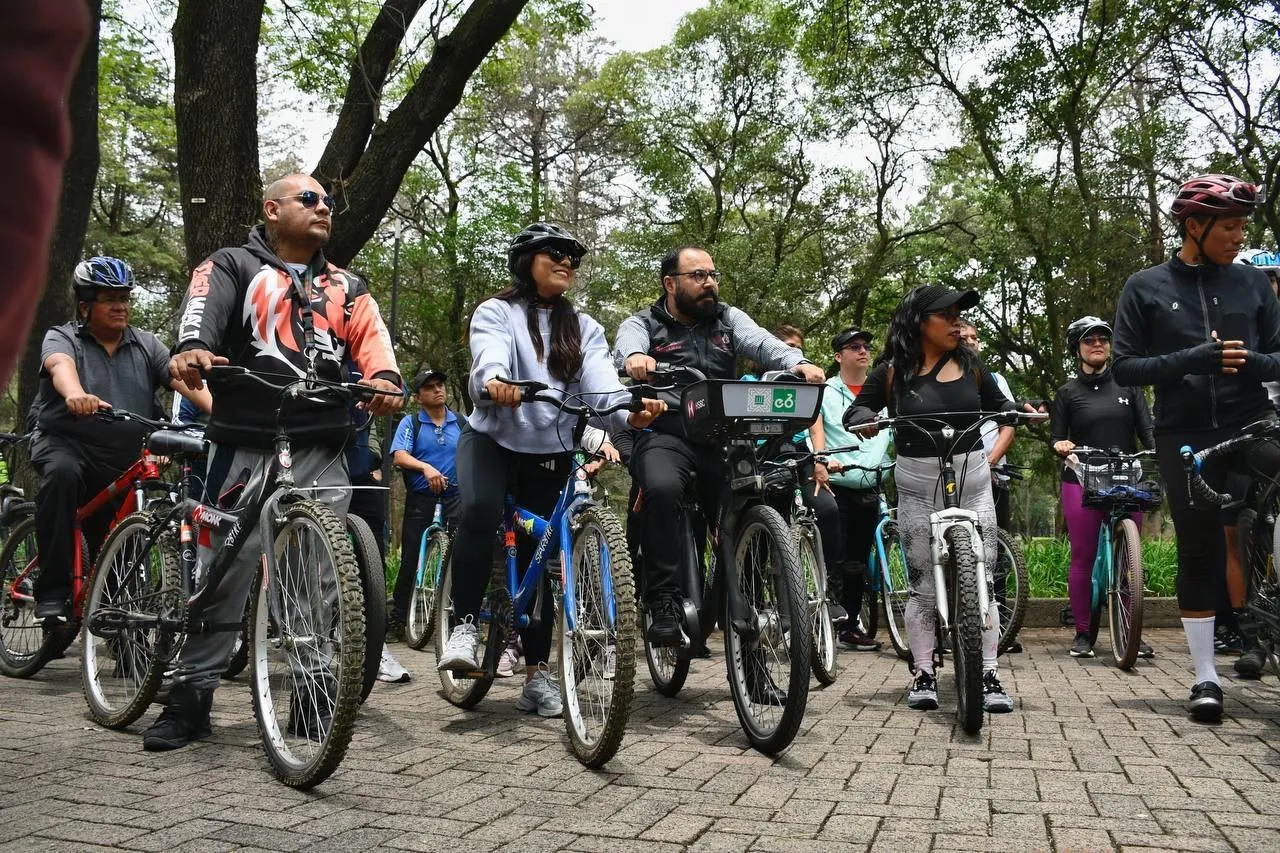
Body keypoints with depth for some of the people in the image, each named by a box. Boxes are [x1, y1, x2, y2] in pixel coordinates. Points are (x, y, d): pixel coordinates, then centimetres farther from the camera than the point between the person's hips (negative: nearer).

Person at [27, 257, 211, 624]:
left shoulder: (146, 345, 7)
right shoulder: (62, 338, -2)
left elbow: (185, 379, -9)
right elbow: (61, 367, -26)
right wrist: (75, 394, -50)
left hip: (121, 464, 4)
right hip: (65, 442, -4)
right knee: (62, 472, -37)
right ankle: (52, 593, -34)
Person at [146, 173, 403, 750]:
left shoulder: (345, 288, 20)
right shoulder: (231, 268, 9)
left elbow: (371, 337, 2)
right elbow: (203, 311, -12)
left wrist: (384, 378, -21)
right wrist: (191, 350, -36)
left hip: (323, 452, 3)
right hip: (246, 447, -3)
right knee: (222, 574, 0)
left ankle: (315, 696, 14)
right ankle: (191, 694, 12)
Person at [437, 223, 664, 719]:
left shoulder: (584, 329, 9)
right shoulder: (496, 312, 1)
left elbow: (602, 386, -8)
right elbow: (490, 359, -22)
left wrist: (630, 413, -31)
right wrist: (494, 383, -47)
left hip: (551, 455, 3)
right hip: (492, 440, -3)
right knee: (478, 510, -33)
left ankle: (537, 671, 14)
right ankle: (465, 626, -18)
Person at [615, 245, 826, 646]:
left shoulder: (728, 319, 15)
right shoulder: (643, 324, 7)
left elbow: (761, 342, -4)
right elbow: (628, 343, -17)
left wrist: (797, 363, -27)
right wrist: (635, 357, -43)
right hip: (665, 436, -3)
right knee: (663, 489, -33)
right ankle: (664, 603, -23)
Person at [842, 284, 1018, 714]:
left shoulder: (970, 365, 6)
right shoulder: (892, 372, -2)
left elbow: (998, 405, 17)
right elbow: (856, 410, 4)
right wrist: (865, 418, -18)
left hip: (972, 481, 2)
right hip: (918, 487, -2)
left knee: (981, 578, 0)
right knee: (923, 584, 2)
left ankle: (988, 675, 8)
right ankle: (923, 675, 13)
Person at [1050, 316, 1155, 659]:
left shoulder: (1128, 386, 10)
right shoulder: (1068, 393, 7)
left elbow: (1147, 431, 5)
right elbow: (1057, 438, 7)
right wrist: (1060, 445, -17)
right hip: (1082, 481, -1)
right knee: (1083, 557, 0)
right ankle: (1082, 633, 9)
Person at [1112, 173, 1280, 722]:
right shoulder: (1146, 288, 2)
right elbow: (1125, 367, -2)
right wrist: (1193, 359, -17)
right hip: (1184, 435, -2)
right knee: (1199, 554, 2)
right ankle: (1205, 677, 14)